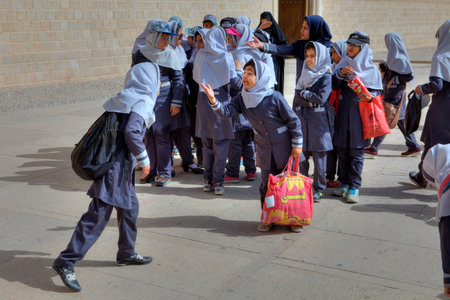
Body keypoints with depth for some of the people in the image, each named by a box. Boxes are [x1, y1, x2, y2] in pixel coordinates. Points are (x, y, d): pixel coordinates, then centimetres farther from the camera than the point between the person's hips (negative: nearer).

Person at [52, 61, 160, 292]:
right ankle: (66, 262, -4)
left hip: (122, 169, 10)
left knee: (130, 208, 20)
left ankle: (126, 254, 35)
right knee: (98, 215, -8)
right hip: (116, 168, -10)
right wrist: (144, 158, -14)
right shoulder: (142, 102, -10)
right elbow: (131, 132, -23)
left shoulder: (127, 100, 16)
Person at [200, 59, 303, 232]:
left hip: (284, 147, -4)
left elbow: (293, 121, -13)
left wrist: (297, 145, -10)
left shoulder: (274, 97, -19)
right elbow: (226, 112, -12)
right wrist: (213, 100, -31)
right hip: (264, 149, 5)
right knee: (267, 184, 10)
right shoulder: (242, 98, -3)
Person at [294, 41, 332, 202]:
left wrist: (304, 94, -3)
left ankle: (319, 190, 11)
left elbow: (321, 99, -14)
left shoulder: (325, 77, -3)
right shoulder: (305, 75, 14)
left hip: (317, 121, -5)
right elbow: (297, 97, 6)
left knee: (319, 157, 0)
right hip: (301, 120, 5)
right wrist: (312, 99, -7)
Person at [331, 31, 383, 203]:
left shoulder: (371, 69, 0)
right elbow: (334, 86, 3)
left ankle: (354, 186, 4)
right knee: (343, 149, 7)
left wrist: (369, 96, -18)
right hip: (343, 112, 4)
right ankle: (345, 182, 18)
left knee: (356, 151, -2)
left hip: (360, 113, -4)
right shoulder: (344, 63, 10)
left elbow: (378, 91, 2)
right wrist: (341, 73, -14)